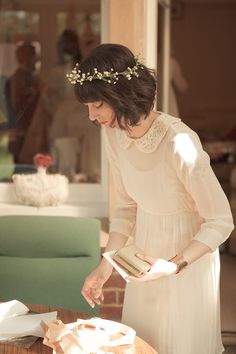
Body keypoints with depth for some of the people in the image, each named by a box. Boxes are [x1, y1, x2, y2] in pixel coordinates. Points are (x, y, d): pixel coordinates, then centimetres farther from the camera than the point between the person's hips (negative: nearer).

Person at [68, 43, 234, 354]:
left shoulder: (179, 144, -33)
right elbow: (126, 205, 1)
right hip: (145, 253, 6)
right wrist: (105, 267, -6)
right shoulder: (113, 133, -11)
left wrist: (174, 265, -30)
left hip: (188, 256, -6)